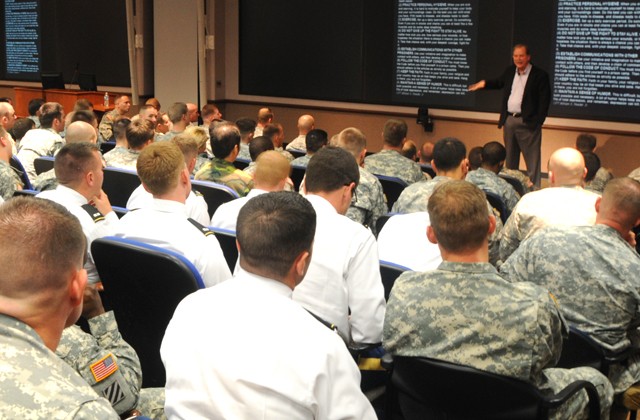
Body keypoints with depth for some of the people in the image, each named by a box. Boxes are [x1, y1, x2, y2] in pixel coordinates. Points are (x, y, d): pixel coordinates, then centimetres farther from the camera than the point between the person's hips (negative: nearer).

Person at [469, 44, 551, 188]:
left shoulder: (540, 75, -7)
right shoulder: (509, 71, 12)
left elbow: (544, 100, -11)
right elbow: (499, 82, 33)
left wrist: (537, 121, -18)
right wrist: (484, 83, 15)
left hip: (528, 122, -6)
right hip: (509, 120, 6)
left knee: (532, 159, -3)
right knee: (510, 158, 15)